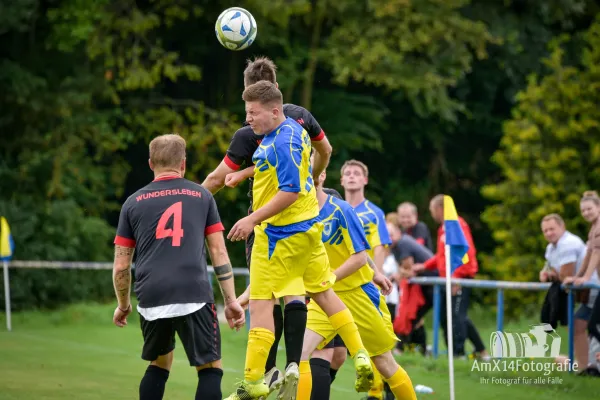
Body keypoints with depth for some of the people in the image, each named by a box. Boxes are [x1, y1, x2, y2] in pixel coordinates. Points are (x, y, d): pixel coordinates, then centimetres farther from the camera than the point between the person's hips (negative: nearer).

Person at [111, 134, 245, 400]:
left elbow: (121, 266, 12)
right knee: (210, 369, 4)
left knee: (159, 366, 22)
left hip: (151, 299, 2)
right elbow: (219, 253, 8)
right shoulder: (201, 196, 12)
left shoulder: (133, 203, 13)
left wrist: (123, 305, 26)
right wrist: (231, 301, 12)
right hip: (194, 297, -2)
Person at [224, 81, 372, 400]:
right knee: (323, 292, 19)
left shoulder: (283, 141, -22)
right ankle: (360, 357, 19)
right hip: (308, 228, 10)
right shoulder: (293, 130, 8)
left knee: (260, 303, -6)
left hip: (280, 233, -10)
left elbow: (290, 191, -25)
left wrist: (252, 219, -23)